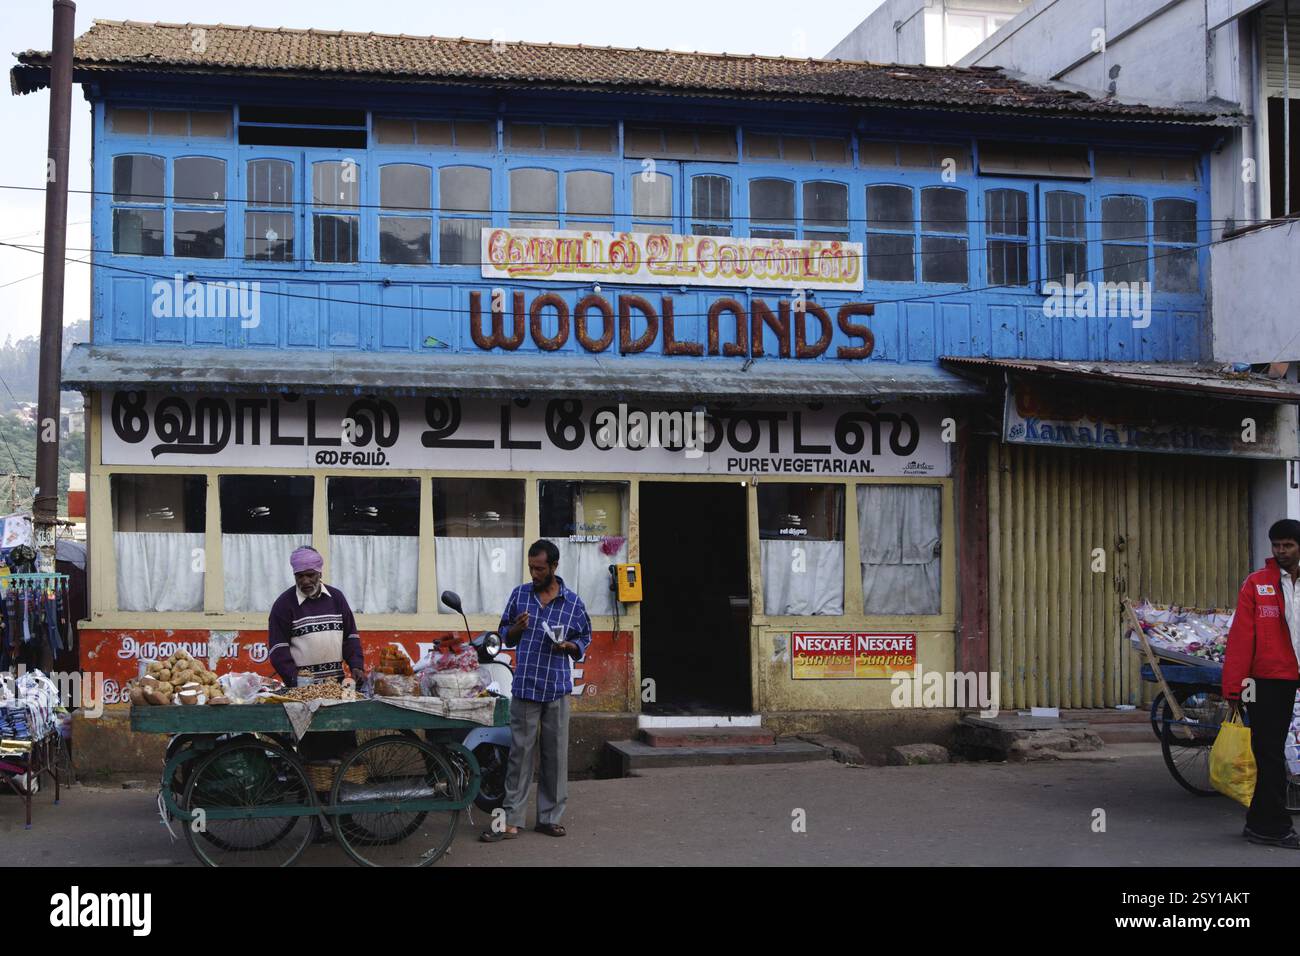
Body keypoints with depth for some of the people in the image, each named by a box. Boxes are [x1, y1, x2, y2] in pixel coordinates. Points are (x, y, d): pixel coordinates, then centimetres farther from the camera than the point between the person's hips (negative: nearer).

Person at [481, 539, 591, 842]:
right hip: (525, 686, 0)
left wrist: (568, 646, -10)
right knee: (520, 753, -1)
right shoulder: (519, 594, 6)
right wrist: (516, 629, -9)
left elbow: (585, 638, 11)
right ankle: (512, 821, 2)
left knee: (555, 755, 5)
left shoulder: (573, 602, 3)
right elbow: (505, 635, 14)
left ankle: (549, 817, 15)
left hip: (558, 688, 0)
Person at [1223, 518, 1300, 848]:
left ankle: (1261, 824, 20)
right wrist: (1234, 688, -9)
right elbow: (1241, 638, -5)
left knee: (1270, 754, 10)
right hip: (1267, 681, -3)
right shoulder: (1256, 585, -2)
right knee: (1270, 754, 3)